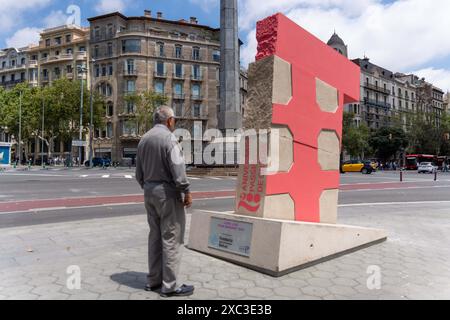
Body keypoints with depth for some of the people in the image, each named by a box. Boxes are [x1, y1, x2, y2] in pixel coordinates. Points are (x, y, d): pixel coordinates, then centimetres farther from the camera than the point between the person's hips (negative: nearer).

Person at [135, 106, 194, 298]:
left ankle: (154, 280, 24)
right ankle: (169, 286, 5)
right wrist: (186, 192, -11)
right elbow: (178, 170, -20)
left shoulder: (144, 139, 11)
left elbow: (139, 173, 14)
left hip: (149, 192, 8)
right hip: (168, 192, -8)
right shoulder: (169, 138, -13)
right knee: (171, 239, -1)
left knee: (155, 236, 15)